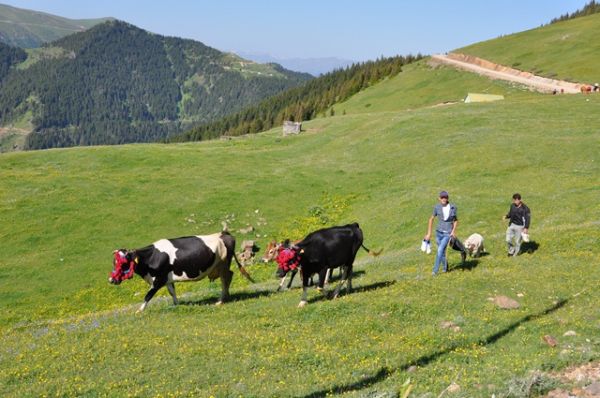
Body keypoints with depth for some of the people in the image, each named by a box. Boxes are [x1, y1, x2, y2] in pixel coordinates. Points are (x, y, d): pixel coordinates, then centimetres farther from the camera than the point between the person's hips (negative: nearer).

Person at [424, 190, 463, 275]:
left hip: (448, 234, -2)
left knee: (440, 251, -17)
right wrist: (429, 233, 3)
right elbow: (431, 219, 4)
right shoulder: (437, 207, -6)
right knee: (442, 252, 13)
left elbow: (456, 220, 7)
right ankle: (445, 267, 39)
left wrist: (453, 231, -7)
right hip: (439, 232, 2)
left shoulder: (453, 207, -5)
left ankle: (435, 270, -12)